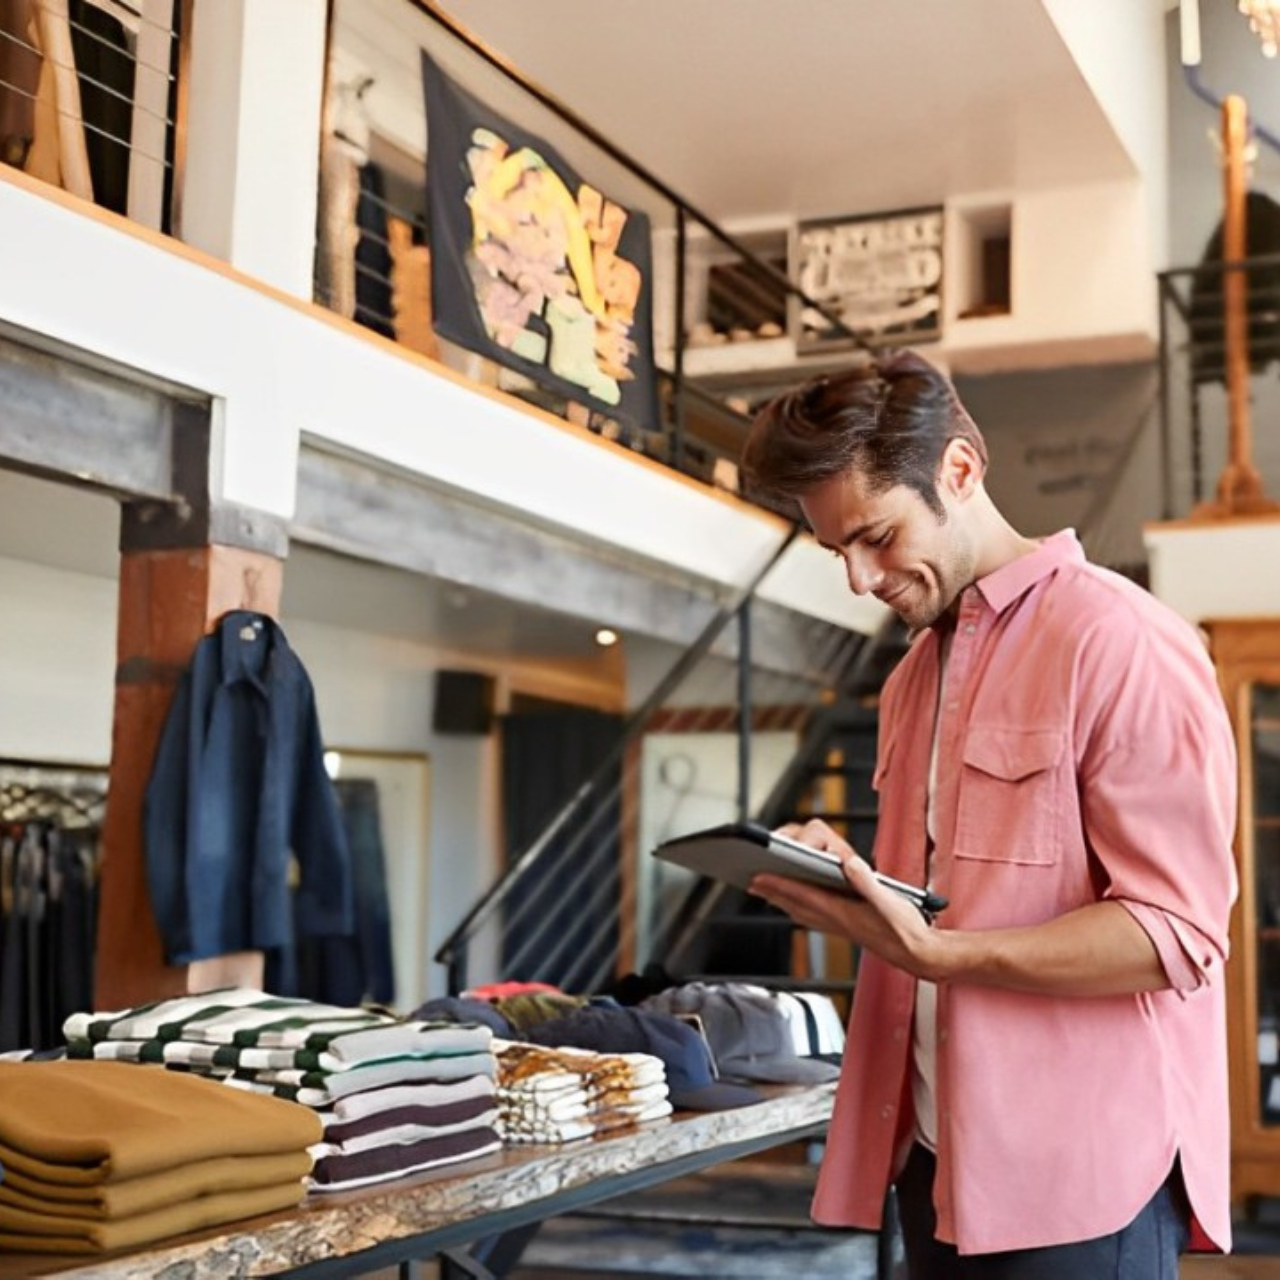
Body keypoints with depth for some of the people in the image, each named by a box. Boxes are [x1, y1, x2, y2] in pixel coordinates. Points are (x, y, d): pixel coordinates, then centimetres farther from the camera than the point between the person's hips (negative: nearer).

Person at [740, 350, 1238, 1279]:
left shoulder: (1119, 643, -10)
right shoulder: (913, 677, 16)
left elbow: (1174, 933, -16)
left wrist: (931, 952, -25)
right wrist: (846, 879, 1)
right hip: (934, 1160, 7)